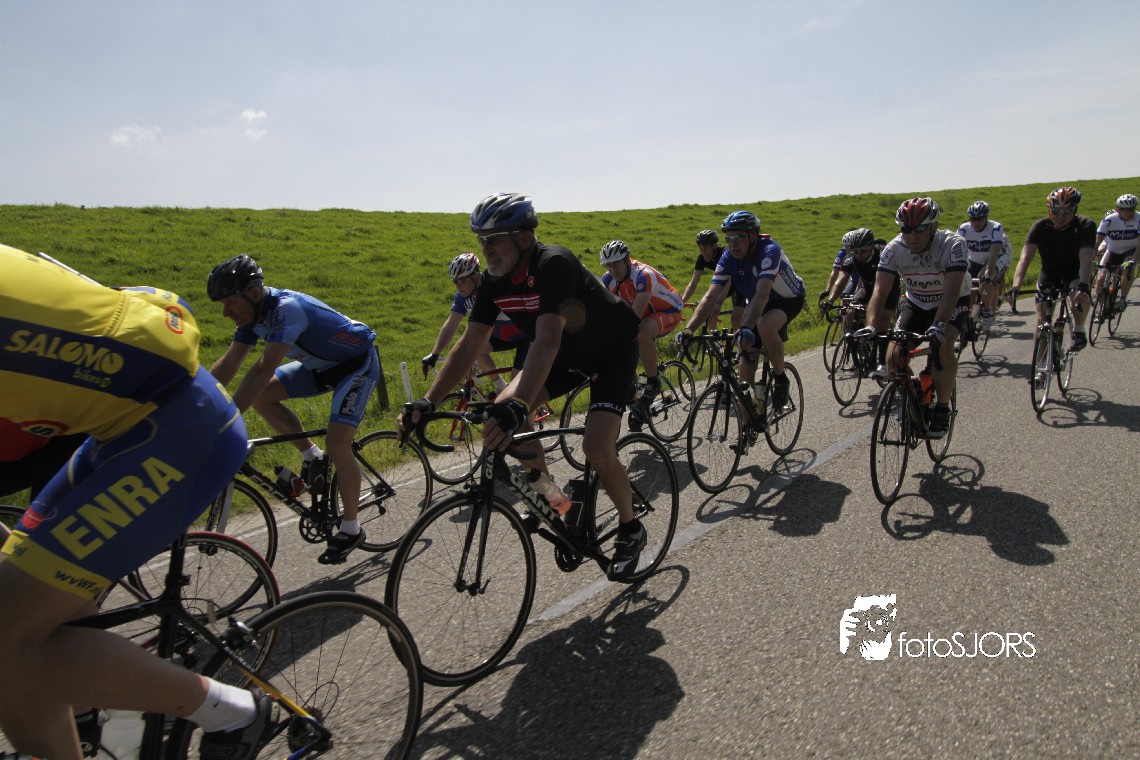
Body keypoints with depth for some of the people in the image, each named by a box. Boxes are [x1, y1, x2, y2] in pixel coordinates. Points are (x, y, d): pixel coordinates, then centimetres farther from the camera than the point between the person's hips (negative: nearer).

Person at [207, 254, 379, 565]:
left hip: (358, 363, -9)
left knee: (337, 442, -20)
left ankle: (351, 528, -2)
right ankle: (312, 457, 9)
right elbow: (228, 364, -3)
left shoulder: (287, 307, -33)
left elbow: (265, 369, -41)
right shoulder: (252, 312, -7)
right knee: (261, 395, -7)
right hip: (322, 365, 9)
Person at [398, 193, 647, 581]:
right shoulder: (494, 282, -12)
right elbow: (469, 345, -12)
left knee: (597, 447, -22)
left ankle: (630, 530, 7)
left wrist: (519, 406, -56)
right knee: (501, 410, -12)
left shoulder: (554, 264, -33)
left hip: (613, 349, -7)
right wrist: (427, 402, -21)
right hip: (567, 354, 7)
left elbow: (547, 341, -45)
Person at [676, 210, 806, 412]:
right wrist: (688, 329, -37)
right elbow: (710, 297, -23)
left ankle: (780, 378, -14)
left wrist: (746, 328, -58)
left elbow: (762, 296, -44)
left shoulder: (769, 251, -32)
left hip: (788, 299, -5)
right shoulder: (728, 259, -17)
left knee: (765, 326, -39)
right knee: (746, 365, -1)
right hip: (755, 304, 5)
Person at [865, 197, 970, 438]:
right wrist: (871, 327, -45)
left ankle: (942, 409, -13)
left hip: (953, 304, -3)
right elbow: (880, 292, -28)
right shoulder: (894, 249, -22)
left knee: (942, 346, -31)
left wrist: (938, 326, -55)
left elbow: (951, 293, -39)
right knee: (894, 356, -17)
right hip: (915, 303, 3)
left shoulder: (953, 245, -29)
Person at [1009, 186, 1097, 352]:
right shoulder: (1041, 227, -20)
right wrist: (1015, 287, -48)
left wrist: (1083, 285, -52)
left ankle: (1078, 329, -6)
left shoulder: (1085, 226, -21)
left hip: (1074, 275, -1)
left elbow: (1086, 259, -34)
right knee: (1042, 320, -8)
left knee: (1080, 296, -34)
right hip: (1049, 275, 2)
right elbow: (1025, 257, -32)